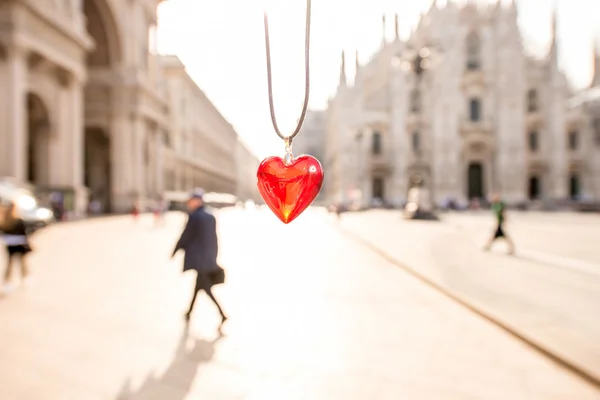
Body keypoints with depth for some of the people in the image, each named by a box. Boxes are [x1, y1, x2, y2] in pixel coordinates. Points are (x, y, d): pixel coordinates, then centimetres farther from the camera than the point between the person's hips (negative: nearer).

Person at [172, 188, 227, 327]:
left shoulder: (194, 217, -12)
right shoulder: (211, 217, 8)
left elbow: (185, 236, -10)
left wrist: (174, 251, 3)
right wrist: (214, 256, 17)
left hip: (198, 257, -7)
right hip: (209, 258, 7)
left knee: (206, 287, -6)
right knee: (199, 285, 19)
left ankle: (222, 314, -14)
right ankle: (190, 312, 33)